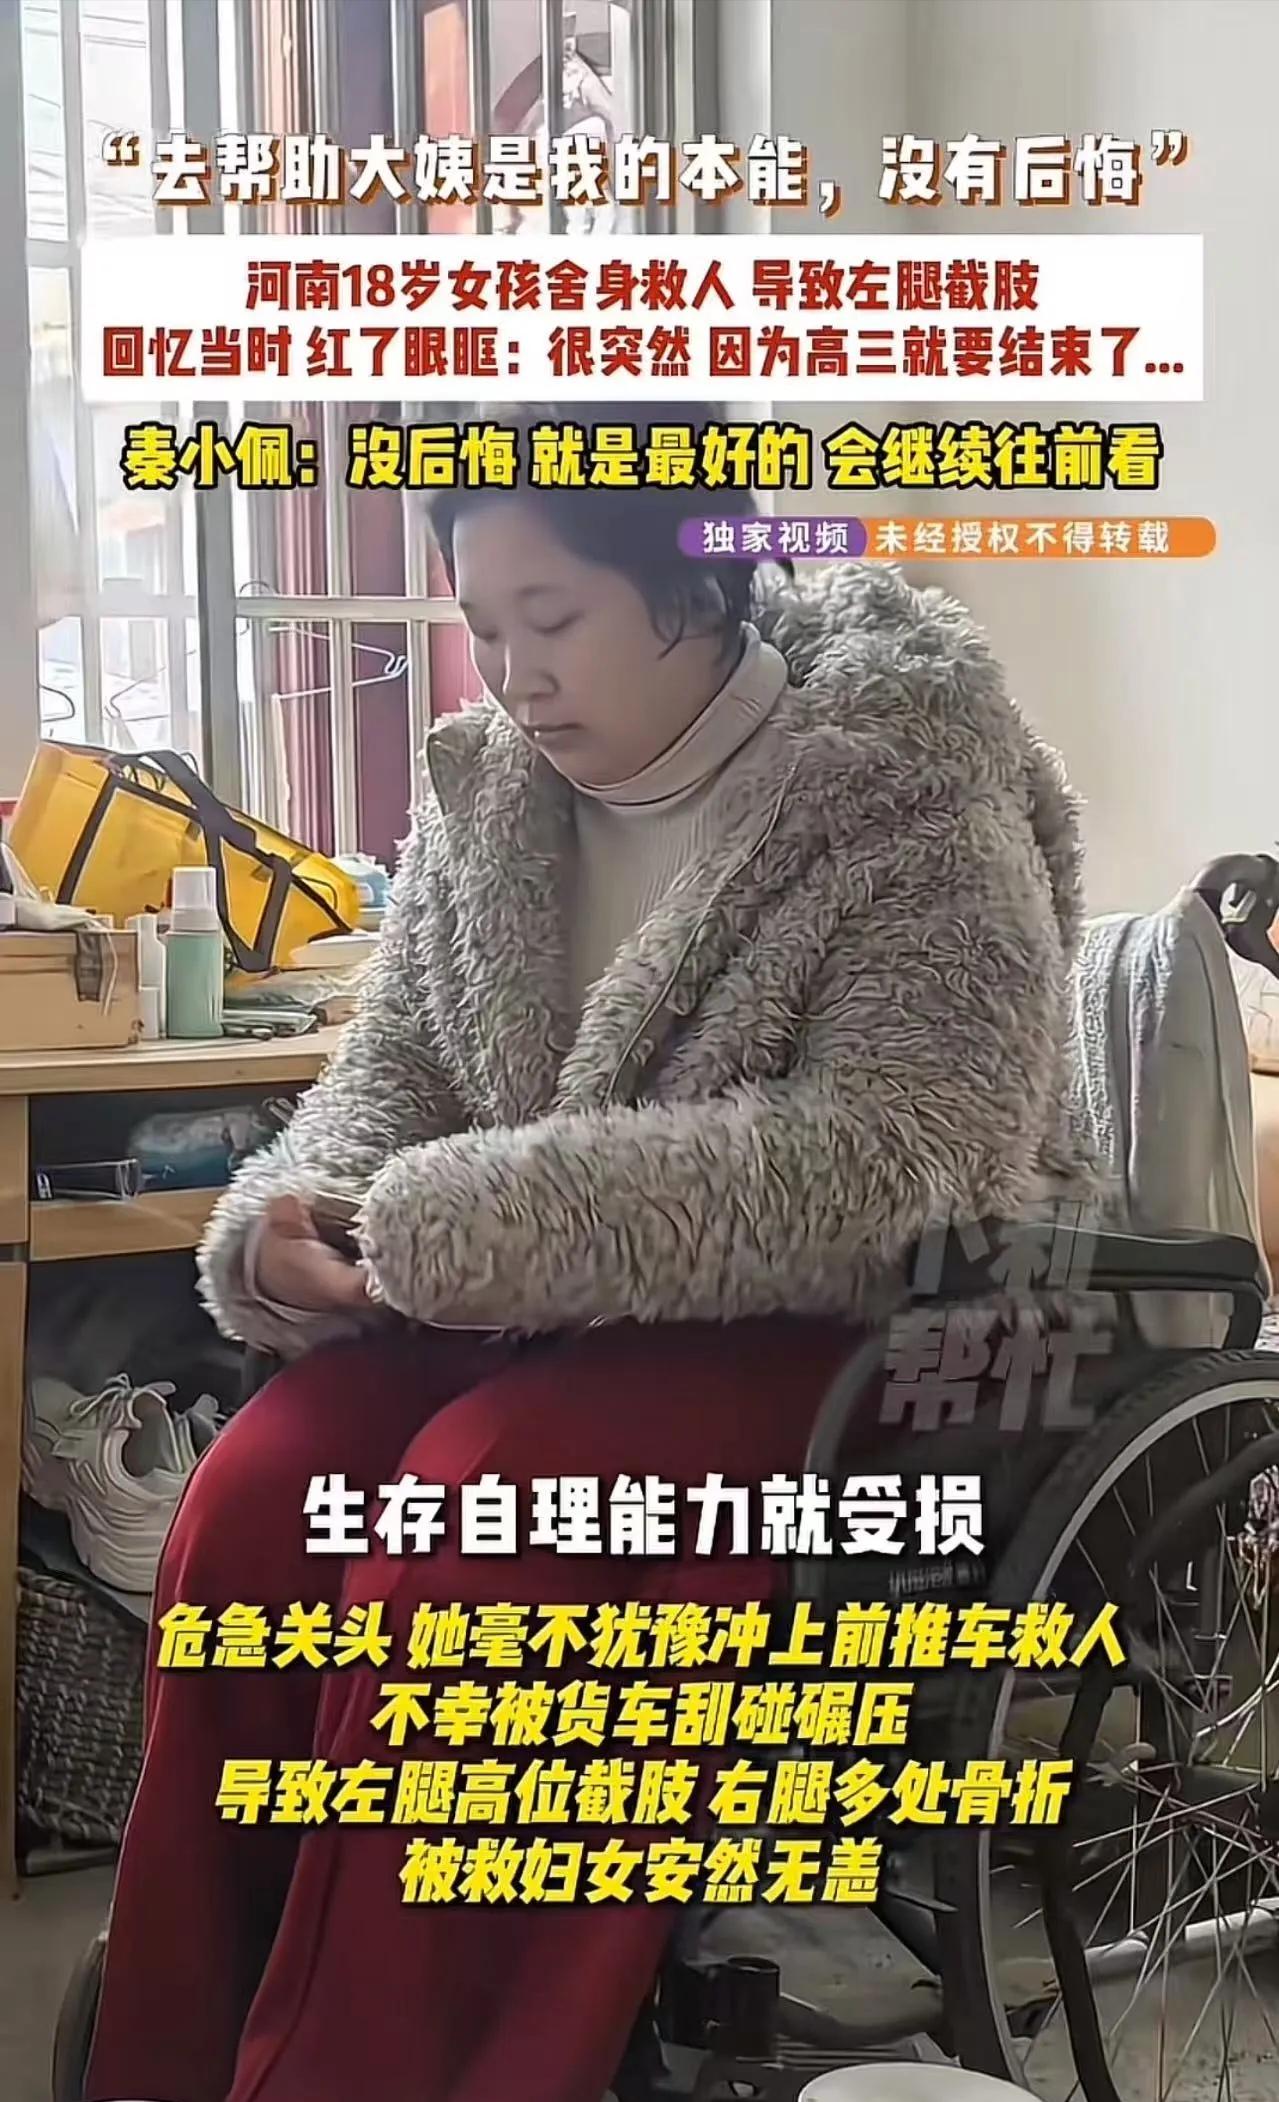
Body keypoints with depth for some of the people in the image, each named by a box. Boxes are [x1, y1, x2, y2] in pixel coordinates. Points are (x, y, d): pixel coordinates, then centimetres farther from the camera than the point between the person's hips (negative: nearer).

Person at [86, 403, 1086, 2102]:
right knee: (256, 1492, -22)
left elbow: (889, 1157, -24)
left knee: (474, 1513, -31)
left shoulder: (912, 798, -13)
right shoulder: (487, 792, 5)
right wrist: (296, 1217, -13)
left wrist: (470, 1230, -27)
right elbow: (395, 1066, 11)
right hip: (540, 1322, 6)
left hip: (842, 1336, -5)